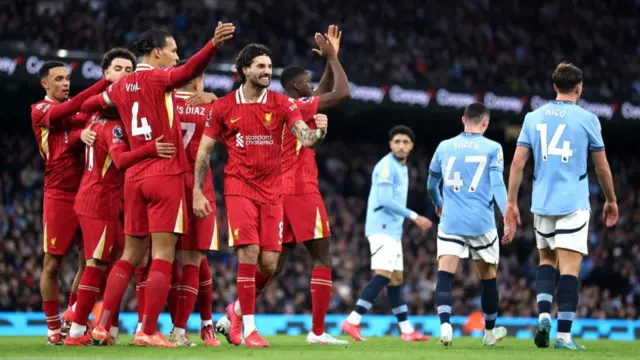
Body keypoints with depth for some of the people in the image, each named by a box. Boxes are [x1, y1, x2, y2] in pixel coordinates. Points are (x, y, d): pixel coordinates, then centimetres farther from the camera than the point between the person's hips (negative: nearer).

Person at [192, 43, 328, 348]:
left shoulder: (282, 104, 1)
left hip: (272, 191, 2)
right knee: (249, 253, -17)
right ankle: (248, 328, -8)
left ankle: (238, 310, 26)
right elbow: (204, 150, 5)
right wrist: (197, 192, -1)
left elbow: (305, 138, -10)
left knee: (269, 264, -1)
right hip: (239, 188, -2)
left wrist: (318, 131, -33)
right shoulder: (224, 107, -1)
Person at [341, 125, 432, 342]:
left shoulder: (401, 168, 19)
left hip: (392, 230, 10)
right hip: (382, 228, -10)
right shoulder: (386, 166, -12)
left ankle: (407, 330, 13)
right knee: (383, 275, -19)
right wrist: (414, 216, -18)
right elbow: (385, 200, -20)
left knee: (396, 279, 10)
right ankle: (352, 322, -22)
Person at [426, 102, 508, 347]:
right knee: (488, 277, 16)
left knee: (445, 274, -9)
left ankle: (444, 324, -32)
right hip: (482, 223, -1)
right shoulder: (492, 148, 1)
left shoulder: (444, 147, 10)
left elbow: (431, 184, 21)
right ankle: (490, 332, 29)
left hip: (450, 222, 1)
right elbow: (497, 184, -11)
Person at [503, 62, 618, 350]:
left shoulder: (533, 117, 7)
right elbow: (602, 167, 5)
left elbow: (517, 163, 3)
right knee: (570, 266, -4)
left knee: (546, 260, 20)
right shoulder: (586, 119, -1)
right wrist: (611, 201, 19)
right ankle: (564, 335, -8)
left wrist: (511, 203, 7)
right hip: (574, 204, -4)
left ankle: (543, 315, -1)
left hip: (542, 203, 4)